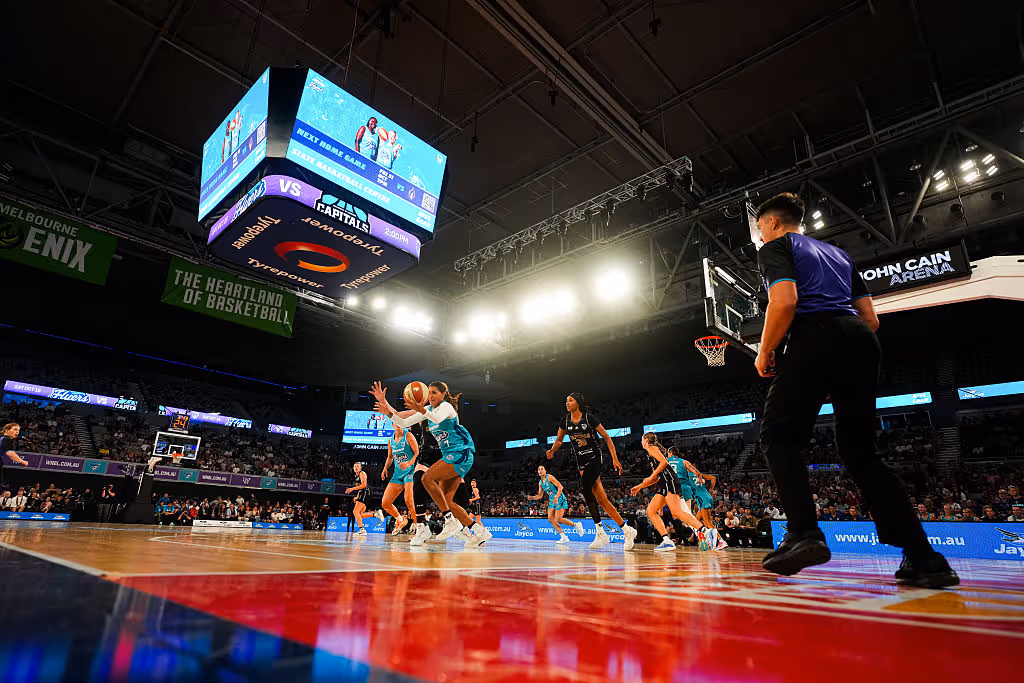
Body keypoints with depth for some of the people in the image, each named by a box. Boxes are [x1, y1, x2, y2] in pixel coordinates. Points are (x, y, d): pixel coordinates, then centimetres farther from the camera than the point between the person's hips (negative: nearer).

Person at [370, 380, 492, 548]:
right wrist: (388, 411, -3)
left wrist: (422, 410, -50)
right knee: (446, 500, 1)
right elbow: (403, 422, 12)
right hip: (450, 456, 9)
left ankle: (451, 521, -17)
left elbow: (438, 418, -33)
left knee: (427, 477, -22)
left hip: (461, 453, -9)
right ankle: (480, 531, 6)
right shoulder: (428, 409, 15)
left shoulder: (446, 406, -8)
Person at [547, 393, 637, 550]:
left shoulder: (589, 417, -9)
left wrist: (615, 459, -10)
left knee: (587, 491, -22)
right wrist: (552, 451, -3)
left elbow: (606, 437, -5)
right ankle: (627, 530, 13)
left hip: (594, 458, -5)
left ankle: (600, 532, -11)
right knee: (601, 499, 3)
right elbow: (559, 440, 17)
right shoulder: (565, 421, 5)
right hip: (581, 462, 5)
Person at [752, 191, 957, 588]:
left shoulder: (775, 247, 9)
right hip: (862, 342, 7)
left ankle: (804, 535, -14)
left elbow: (784, 301, -11)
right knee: (859, 451, 11)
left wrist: (765, 353, -1)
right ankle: (923, 558, 4)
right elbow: (871, 318, 25)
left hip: (816, 339, -7)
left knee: (779, 436, 0)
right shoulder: (838, 253, 31)